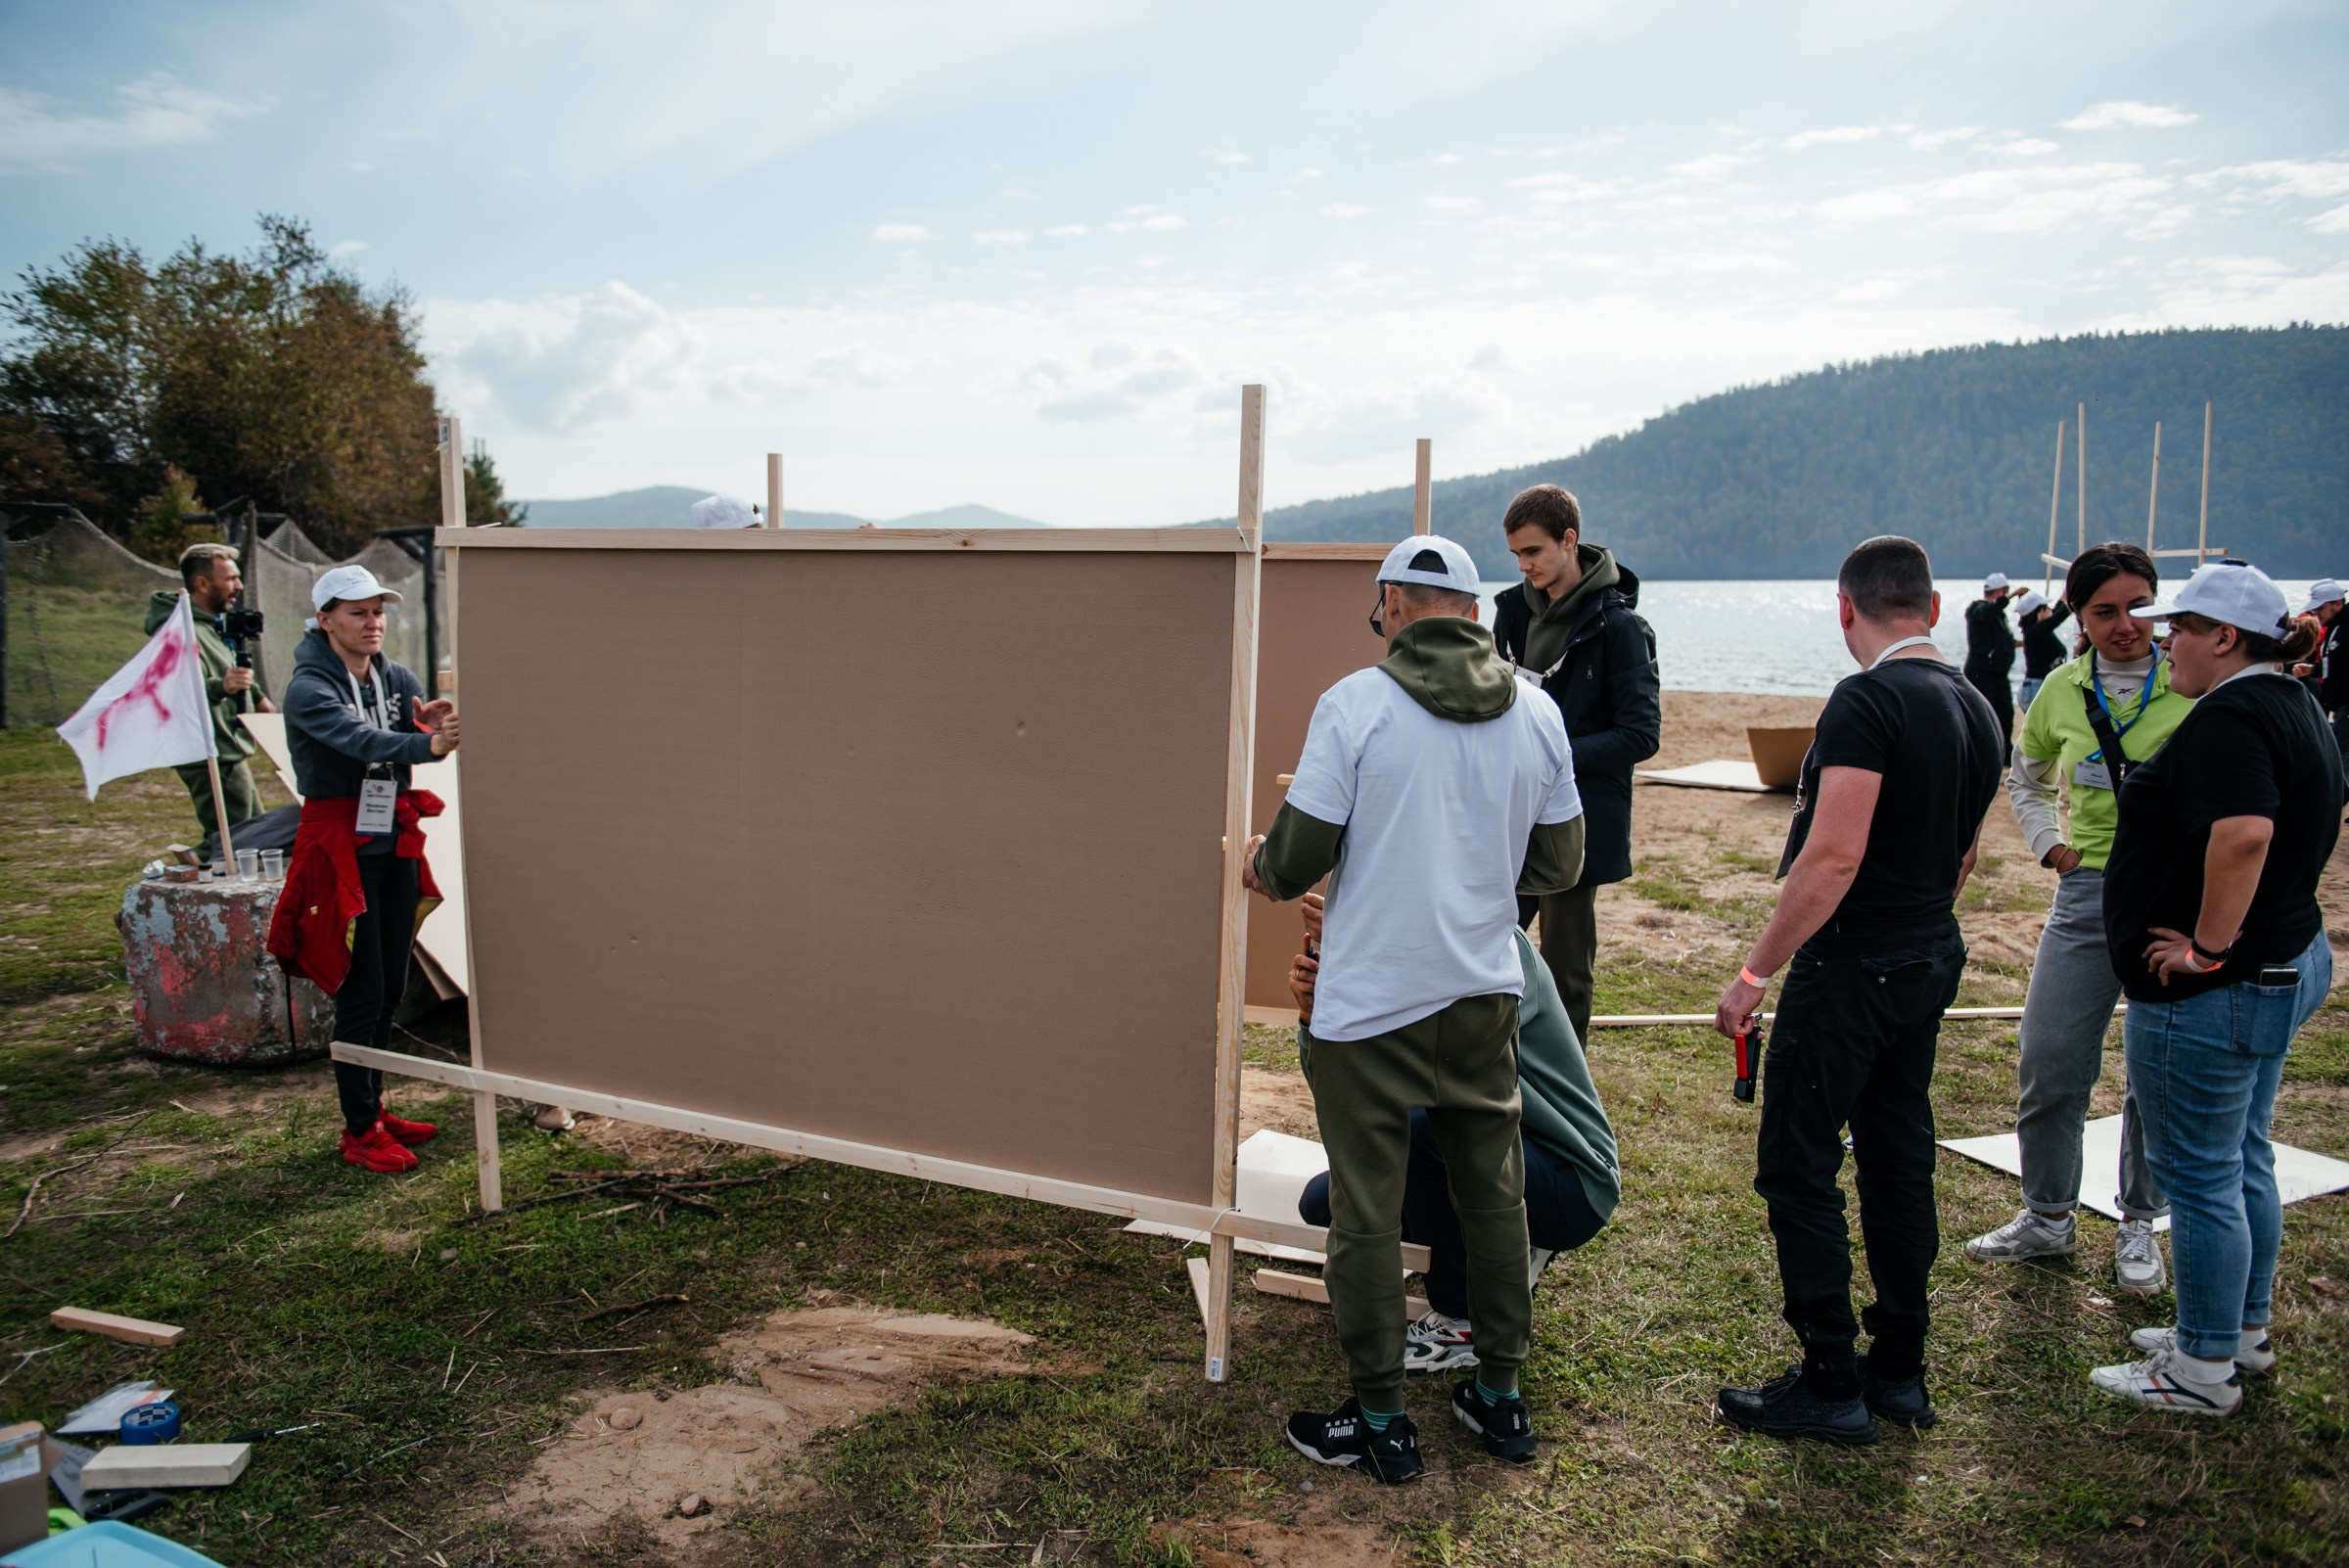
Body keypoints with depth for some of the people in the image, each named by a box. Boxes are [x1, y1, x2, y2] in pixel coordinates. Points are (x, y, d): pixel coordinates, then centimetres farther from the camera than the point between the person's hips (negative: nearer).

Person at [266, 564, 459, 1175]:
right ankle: (360, 1131, 7)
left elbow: (418, 733, -7)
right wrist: (426, 744, -50)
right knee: (361, 992, -4)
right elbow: (359, 740, -32)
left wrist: (436, 727, -31)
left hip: (396, 843, 6)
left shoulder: (398, 678, 5)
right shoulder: (309, 689, -14)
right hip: (342, 845, -6)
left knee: (391, 986, 13)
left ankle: (374, 1108, 27)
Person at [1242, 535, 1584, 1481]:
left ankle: (1379, 1420, 20)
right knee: (1494, 1194, 18)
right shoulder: (1536, 714, 1)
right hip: (1485, 995, 5)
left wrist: (1260, 867, 10)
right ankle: (1501, 1397, 32)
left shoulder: (1356, 703, -12)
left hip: (1369, 1005, -5)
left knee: (1366, 1213, 8)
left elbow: (1300, 857, -12)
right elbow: (1558, 867, 9)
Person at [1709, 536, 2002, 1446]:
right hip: (1931, 962, 9)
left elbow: (1832, 858, -26)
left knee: (1799, 1171, 1)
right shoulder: (1977, 709, 9)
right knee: (1899, 1159, 16)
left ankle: (1831, 1388, 9)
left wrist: (1756, 971, -21)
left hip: (1851, 967, -9)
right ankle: (1900, 1372, 27)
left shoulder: (1868, 702, -19)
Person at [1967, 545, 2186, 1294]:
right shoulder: (2063, 691, 5)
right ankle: (2048, 1218, 21)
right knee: (2048, 1058, 3)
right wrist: (2050, 845, 9)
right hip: (2088, 894, 3)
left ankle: (2139, 1225, 25)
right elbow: (2025, 778, 22)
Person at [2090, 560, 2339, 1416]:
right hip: (2286, 964, 11)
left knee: (2199, 1175, 1)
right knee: (2244, 1162, 21)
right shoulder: (2296, 708, 13)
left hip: (2212, 992, -11)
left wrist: (2208, 945, -26)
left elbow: (2243, 834, -36)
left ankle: (2203, 1370, 13)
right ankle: (2243, 1330, 35)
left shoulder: (2229, 717, -20)